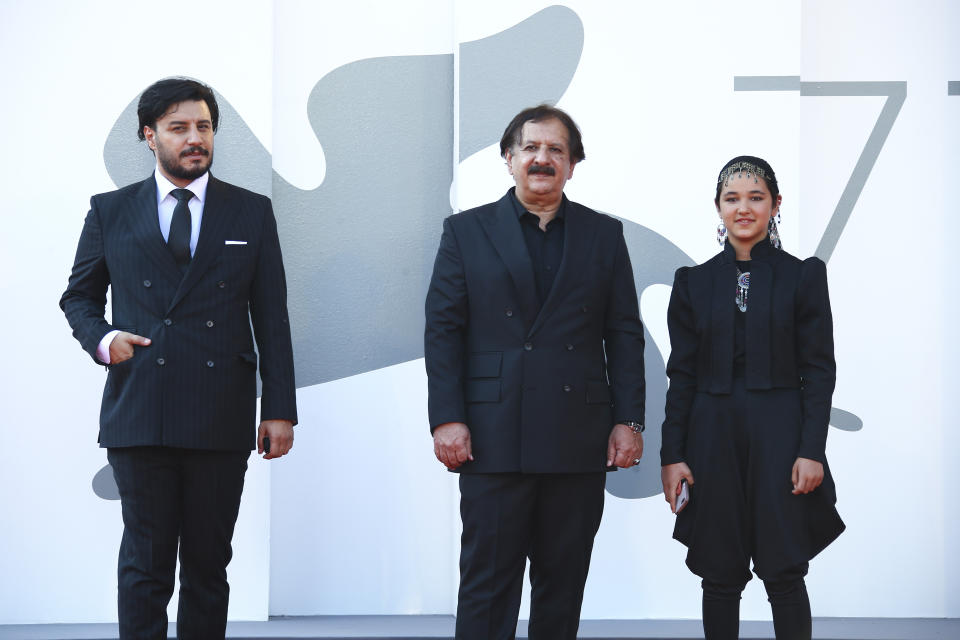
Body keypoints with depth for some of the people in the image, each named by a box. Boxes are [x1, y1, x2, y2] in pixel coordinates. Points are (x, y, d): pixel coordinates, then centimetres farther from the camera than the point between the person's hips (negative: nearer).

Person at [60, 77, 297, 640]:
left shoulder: (252, 213, 10)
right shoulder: (111, 212, 10)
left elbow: (272, 318, 8)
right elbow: (79, 296, 18)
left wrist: (280, 409, 2)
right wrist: (101, 339, -5)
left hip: (221, 420, 1)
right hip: (139, 416, -1)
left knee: (209, 565, 6)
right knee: (145, 566, -3)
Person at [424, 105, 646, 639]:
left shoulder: (604, 235, 11)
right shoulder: (466, 232, 7)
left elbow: (624, 334, 9)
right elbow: (443, 330, 2)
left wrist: (629, 420, 1)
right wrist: (446, 418, -8)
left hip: (579, 443, 2)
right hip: (494, 439, -2)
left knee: (564, 583, 8)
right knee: (488, 581, -1)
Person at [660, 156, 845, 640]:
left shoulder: (803, 276, 3)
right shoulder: (695, 282, 8)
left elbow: (819, 370, 0)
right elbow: (681, 375, 6)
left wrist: (811, 451, -9)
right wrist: (672, 455, 0)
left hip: (779, 436, -2)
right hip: (714, 437, 2)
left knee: (784, 572, -2)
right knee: (720, 576, 4)